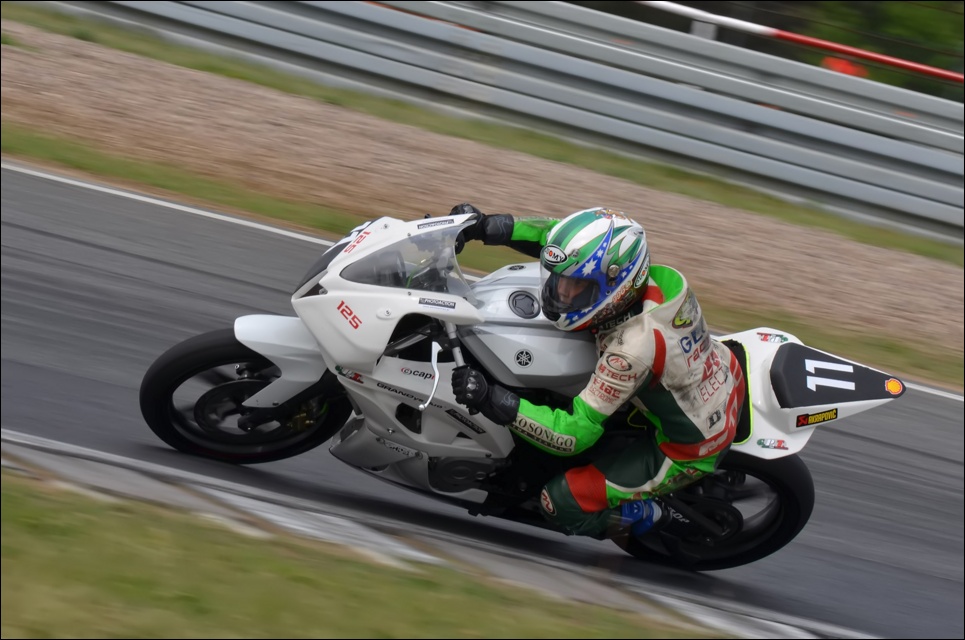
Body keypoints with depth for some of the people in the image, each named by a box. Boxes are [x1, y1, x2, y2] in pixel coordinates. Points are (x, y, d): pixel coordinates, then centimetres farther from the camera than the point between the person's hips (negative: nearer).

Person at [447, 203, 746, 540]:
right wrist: (487, 226, -13)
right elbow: (567, 239, -5)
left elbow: (575, 434, -32)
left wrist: (493, 401, -37)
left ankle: (649, 518, 14)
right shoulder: (659, 278, -18)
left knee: (560, 501, -10)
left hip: (691, 451, -8)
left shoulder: (632, 350, -39)